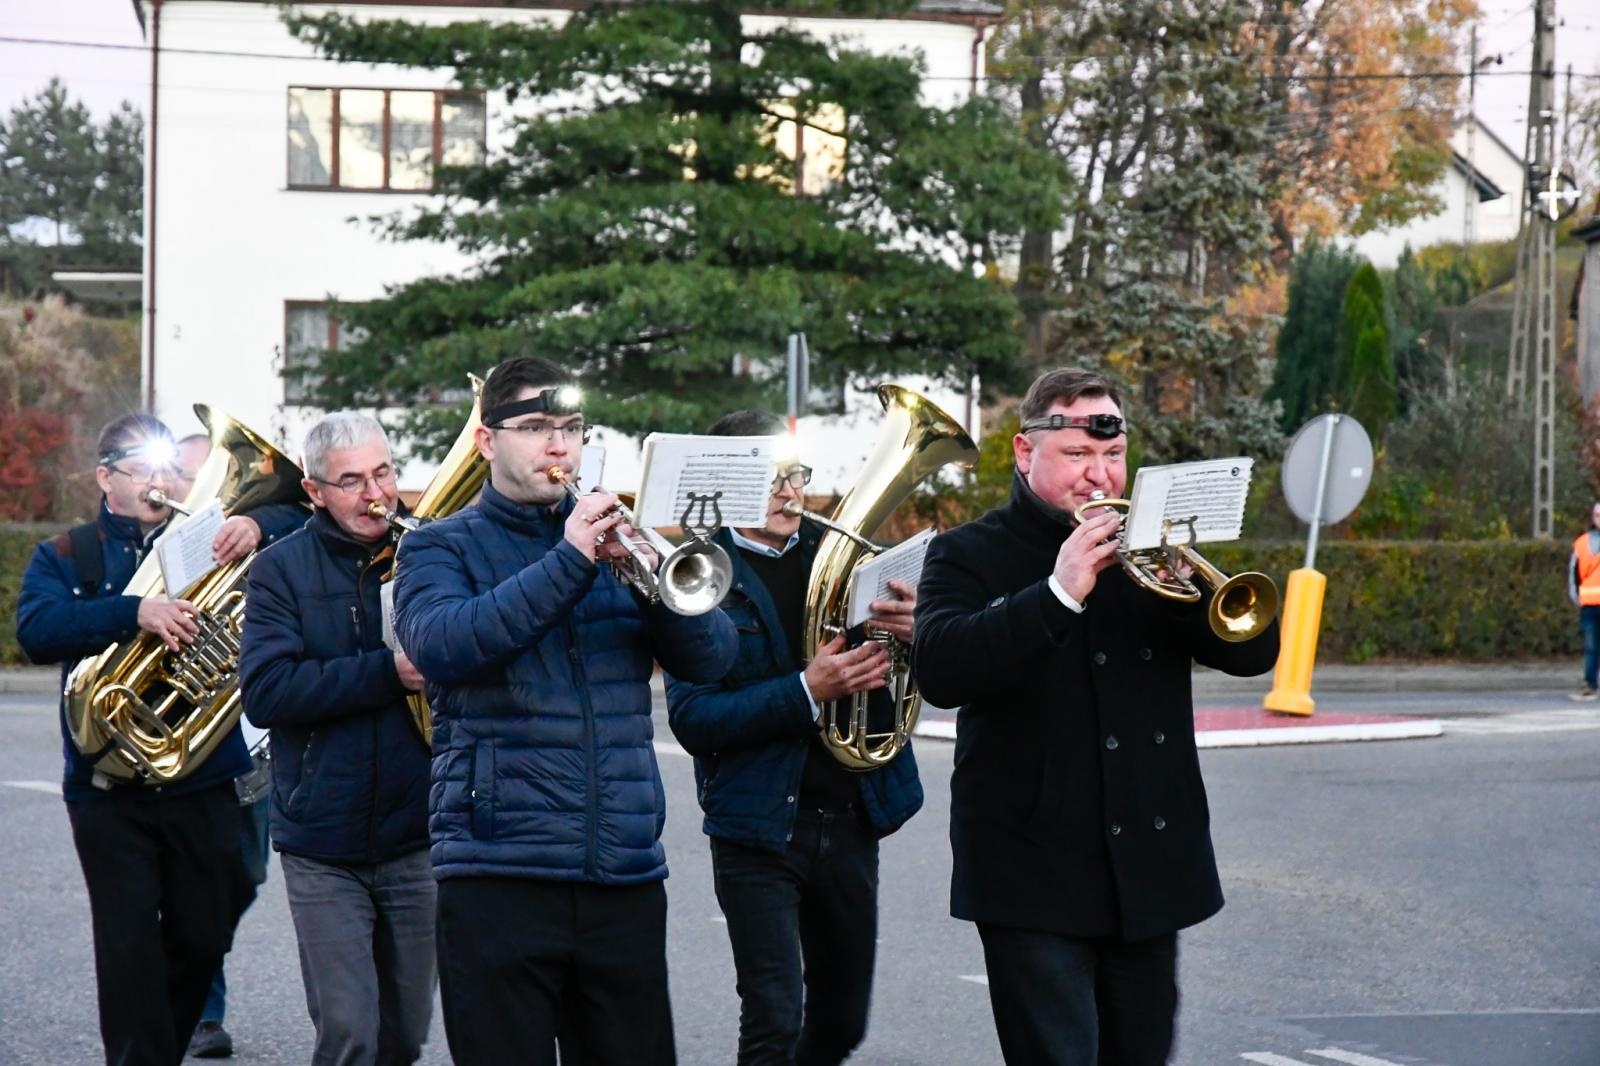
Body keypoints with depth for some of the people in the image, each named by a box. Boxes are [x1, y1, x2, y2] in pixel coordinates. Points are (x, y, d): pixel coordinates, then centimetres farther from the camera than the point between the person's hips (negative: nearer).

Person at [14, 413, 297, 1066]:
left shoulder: (205, 546, 12)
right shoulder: (66, 558, 7)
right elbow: (36, 631, -12)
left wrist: (258, 529, -16)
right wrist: (134, 613, -27)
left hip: (203, 784, 2)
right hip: (109, 787, -2)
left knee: (203, 938, 9)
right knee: (128, 946, -9)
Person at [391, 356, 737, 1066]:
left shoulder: (612, 541, 16)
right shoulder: (441, 547, 6)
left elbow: (711, 659, 6)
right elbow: (439, 645, -16)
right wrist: (568, 562, -20)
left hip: (626, 871, 4)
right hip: (500, 868, -3)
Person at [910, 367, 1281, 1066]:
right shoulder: (969, 555, -1)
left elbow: (1253, 651, 3)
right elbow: (939, 672, -19)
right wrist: (1059, 593, -27)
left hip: (1151, 869, 5)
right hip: (1037, 875, -5)